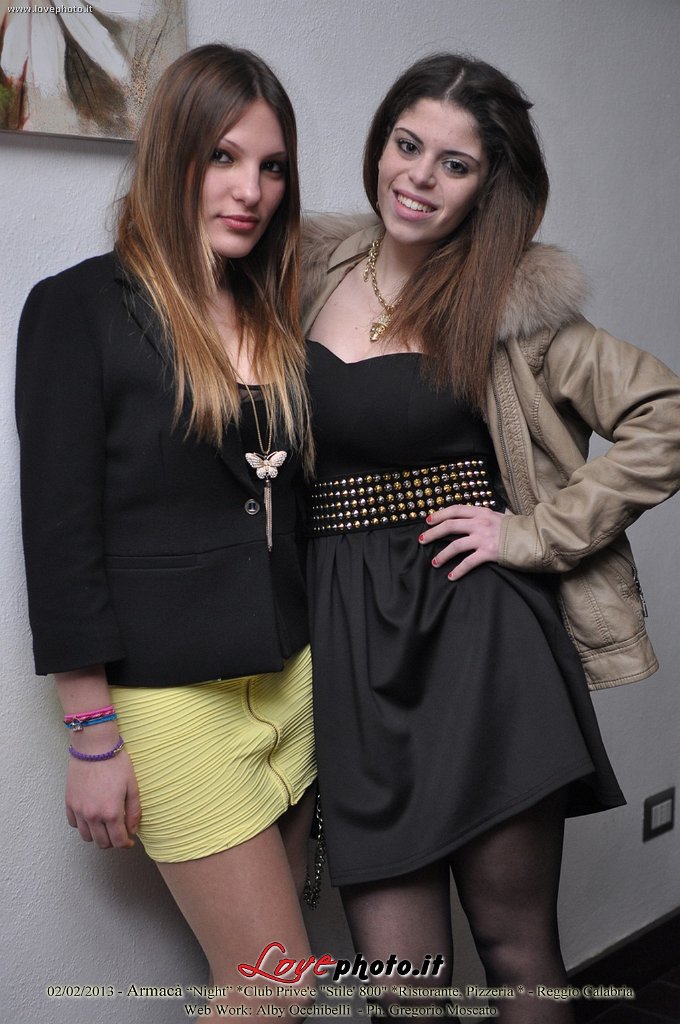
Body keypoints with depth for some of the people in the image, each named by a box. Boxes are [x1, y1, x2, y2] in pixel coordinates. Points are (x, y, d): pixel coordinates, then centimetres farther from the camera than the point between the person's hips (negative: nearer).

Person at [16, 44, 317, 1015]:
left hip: (294, 682, 6)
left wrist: (327, 681, 13)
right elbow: (60, 530, -10)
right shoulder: (80, 309, -8)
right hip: (172, 698, -5)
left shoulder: (280, 319, 10)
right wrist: (92, 735, -10)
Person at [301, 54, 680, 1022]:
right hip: (351, 640, 3)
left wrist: (539, 533, -9)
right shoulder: (314, 275, 8)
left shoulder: (510, 306, -2)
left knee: (516, 944, 9)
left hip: (484, 634, -2)